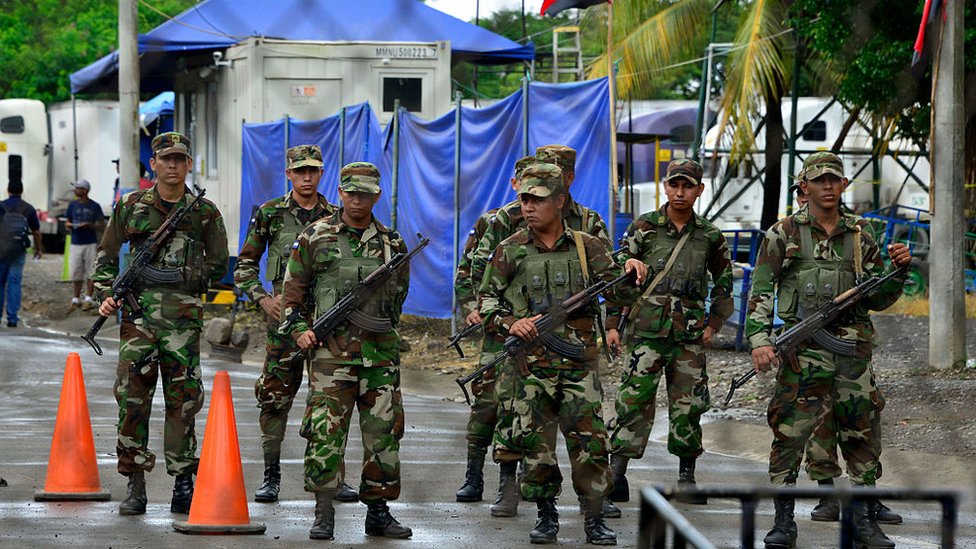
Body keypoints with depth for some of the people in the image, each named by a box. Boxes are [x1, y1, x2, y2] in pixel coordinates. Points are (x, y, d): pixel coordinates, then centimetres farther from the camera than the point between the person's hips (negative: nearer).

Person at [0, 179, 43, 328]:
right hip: (18, 252, 1)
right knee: (14, 283, 2)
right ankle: (12, 318, -2)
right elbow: (36, 232, 11)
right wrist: (38, 249, 27)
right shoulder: (28, 209, 2)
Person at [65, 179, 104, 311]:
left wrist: (89, 225, -15)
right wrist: (68, 225, -7)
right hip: (76, 244, 3)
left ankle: (88, 299, 3)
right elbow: (67, 223, 17)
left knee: (90, 273, -3)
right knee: (76, 274, 4)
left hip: (90, 244, -3)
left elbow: (101, 225, 2)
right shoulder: (73, 205, 11)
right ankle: (76, 299, 13)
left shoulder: (94, 206, 1)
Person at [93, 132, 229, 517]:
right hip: (139, 310, 0)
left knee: (183, 398, 0)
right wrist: (106, 295, 0)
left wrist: (189, 273, 1)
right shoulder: (131, 206, 8)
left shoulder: (205, 212, 8)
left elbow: (219, 265, 13)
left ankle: (183, 484, 8)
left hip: (184, 315, 0)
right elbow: (106, 256, 13)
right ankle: (135, 485, 2)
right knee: (132, 395, -3)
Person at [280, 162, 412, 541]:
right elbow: (294, 290, 9)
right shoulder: (316, 237, 4)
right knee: (325, 432, -7)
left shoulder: (392, 243, 11)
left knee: (384, 433, 4)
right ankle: (323, 513, -2)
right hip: (330, 352, -3)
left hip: (381, 353, 3)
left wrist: (383, 326, 10)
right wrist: (298, 329, -2)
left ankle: (378, 512, 13)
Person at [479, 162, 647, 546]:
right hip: (531, 364, 0)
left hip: (579, 360, 0)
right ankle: (546, 515, 16)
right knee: (535, 442, 3)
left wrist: (630, 274, -15)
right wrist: (510, 323, -11)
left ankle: (594, 518, 0)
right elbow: (487, 298, 7)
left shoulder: (585, 247, 6)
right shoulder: (510, 251, 4)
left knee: (589, 440, -6)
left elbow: (615, 289, 7)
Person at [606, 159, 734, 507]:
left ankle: (687, 478, 14)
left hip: (690, 336, 2)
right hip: (646, 332, -2)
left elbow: (724, 285, 19)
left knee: (688, 406, 5)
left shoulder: (710, 237, 7)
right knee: (634, 400, -8)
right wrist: (612, 324, -2)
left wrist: (713, 325, 9)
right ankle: (616, 474, -6)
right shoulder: (643, 228, 1)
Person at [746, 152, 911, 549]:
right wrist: (759, 339, -12)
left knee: (862, 434, 4)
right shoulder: (783, 234, 4)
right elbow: (761, 291, 0)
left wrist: (899, 270, -1)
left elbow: (878, 299, 16)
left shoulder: (859, 236, 13)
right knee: (790, 433, -6)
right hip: (803, 350, -3)